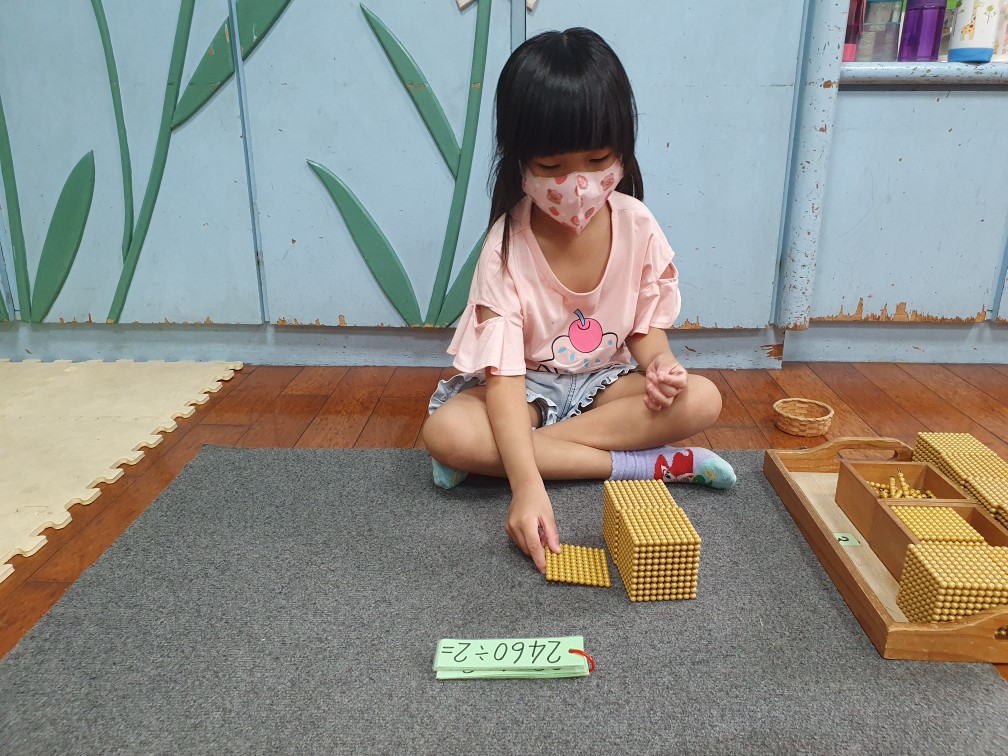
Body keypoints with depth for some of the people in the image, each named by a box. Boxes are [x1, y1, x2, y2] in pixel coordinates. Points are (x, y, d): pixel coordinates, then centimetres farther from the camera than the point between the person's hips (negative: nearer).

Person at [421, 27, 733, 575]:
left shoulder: (637, 227, -13)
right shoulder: (507, 247, -23)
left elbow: (647, 326, 0)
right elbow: (503, 375, -28)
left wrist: (659, 362, -25)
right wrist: (527, 484, -40)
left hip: (605, 381, 3)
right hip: (527, 385, -2)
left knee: (701, 400, -23)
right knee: (447, 433, -33)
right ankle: (651, 465, -24)